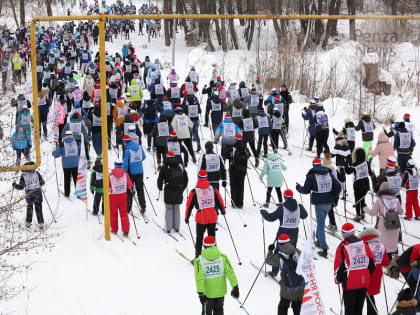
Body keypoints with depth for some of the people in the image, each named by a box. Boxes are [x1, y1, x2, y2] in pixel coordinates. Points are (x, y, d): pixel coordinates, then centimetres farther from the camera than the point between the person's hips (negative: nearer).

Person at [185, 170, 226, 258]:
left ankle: (198, 257, 12)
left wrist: (187, 217, 12)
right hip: (213, 217, 2)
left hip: (201, 218, -2)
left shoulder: (194, 192, -8)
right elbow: (219, 201, 7)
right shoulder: (213, 189, -3)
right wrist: (223, 210, 25)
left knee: (199, 238, 11)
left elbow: (189, 206, -1)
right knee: (212, 237, 15)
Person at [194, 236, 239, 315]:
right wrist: (235, 288, -2)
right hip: (221, 292, 2)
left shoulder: (199, 261, -14)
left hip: (207, 293, -2)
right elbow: (230, 273, -9)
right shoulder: (223, 257, -9)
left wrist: (200, 293, -16)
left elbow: (199, 279, -19)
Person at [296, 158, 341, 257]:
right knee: (320, 221, 25)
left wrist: (298, 187, 11)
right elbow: (338, 187, 3)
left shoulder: (311, 175, -7)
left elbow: (306, 190, -9)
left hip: (319, 203, -5)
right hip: (328, 203, 5)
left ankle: (324, 250, -7)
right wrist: (332, 197, 15)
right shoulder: (328, 174, 7)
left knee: (320, 225, -2)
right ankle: (319, 241, 39)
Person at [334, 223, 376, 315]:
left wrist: (338, 280, 8)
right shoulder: (364, 244, 1)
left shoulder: (342, 247, -12)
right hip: (364, 282, 4)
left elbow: (339, 266, -8)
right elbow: (372, 262, 8)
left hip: (350, 283, -4)